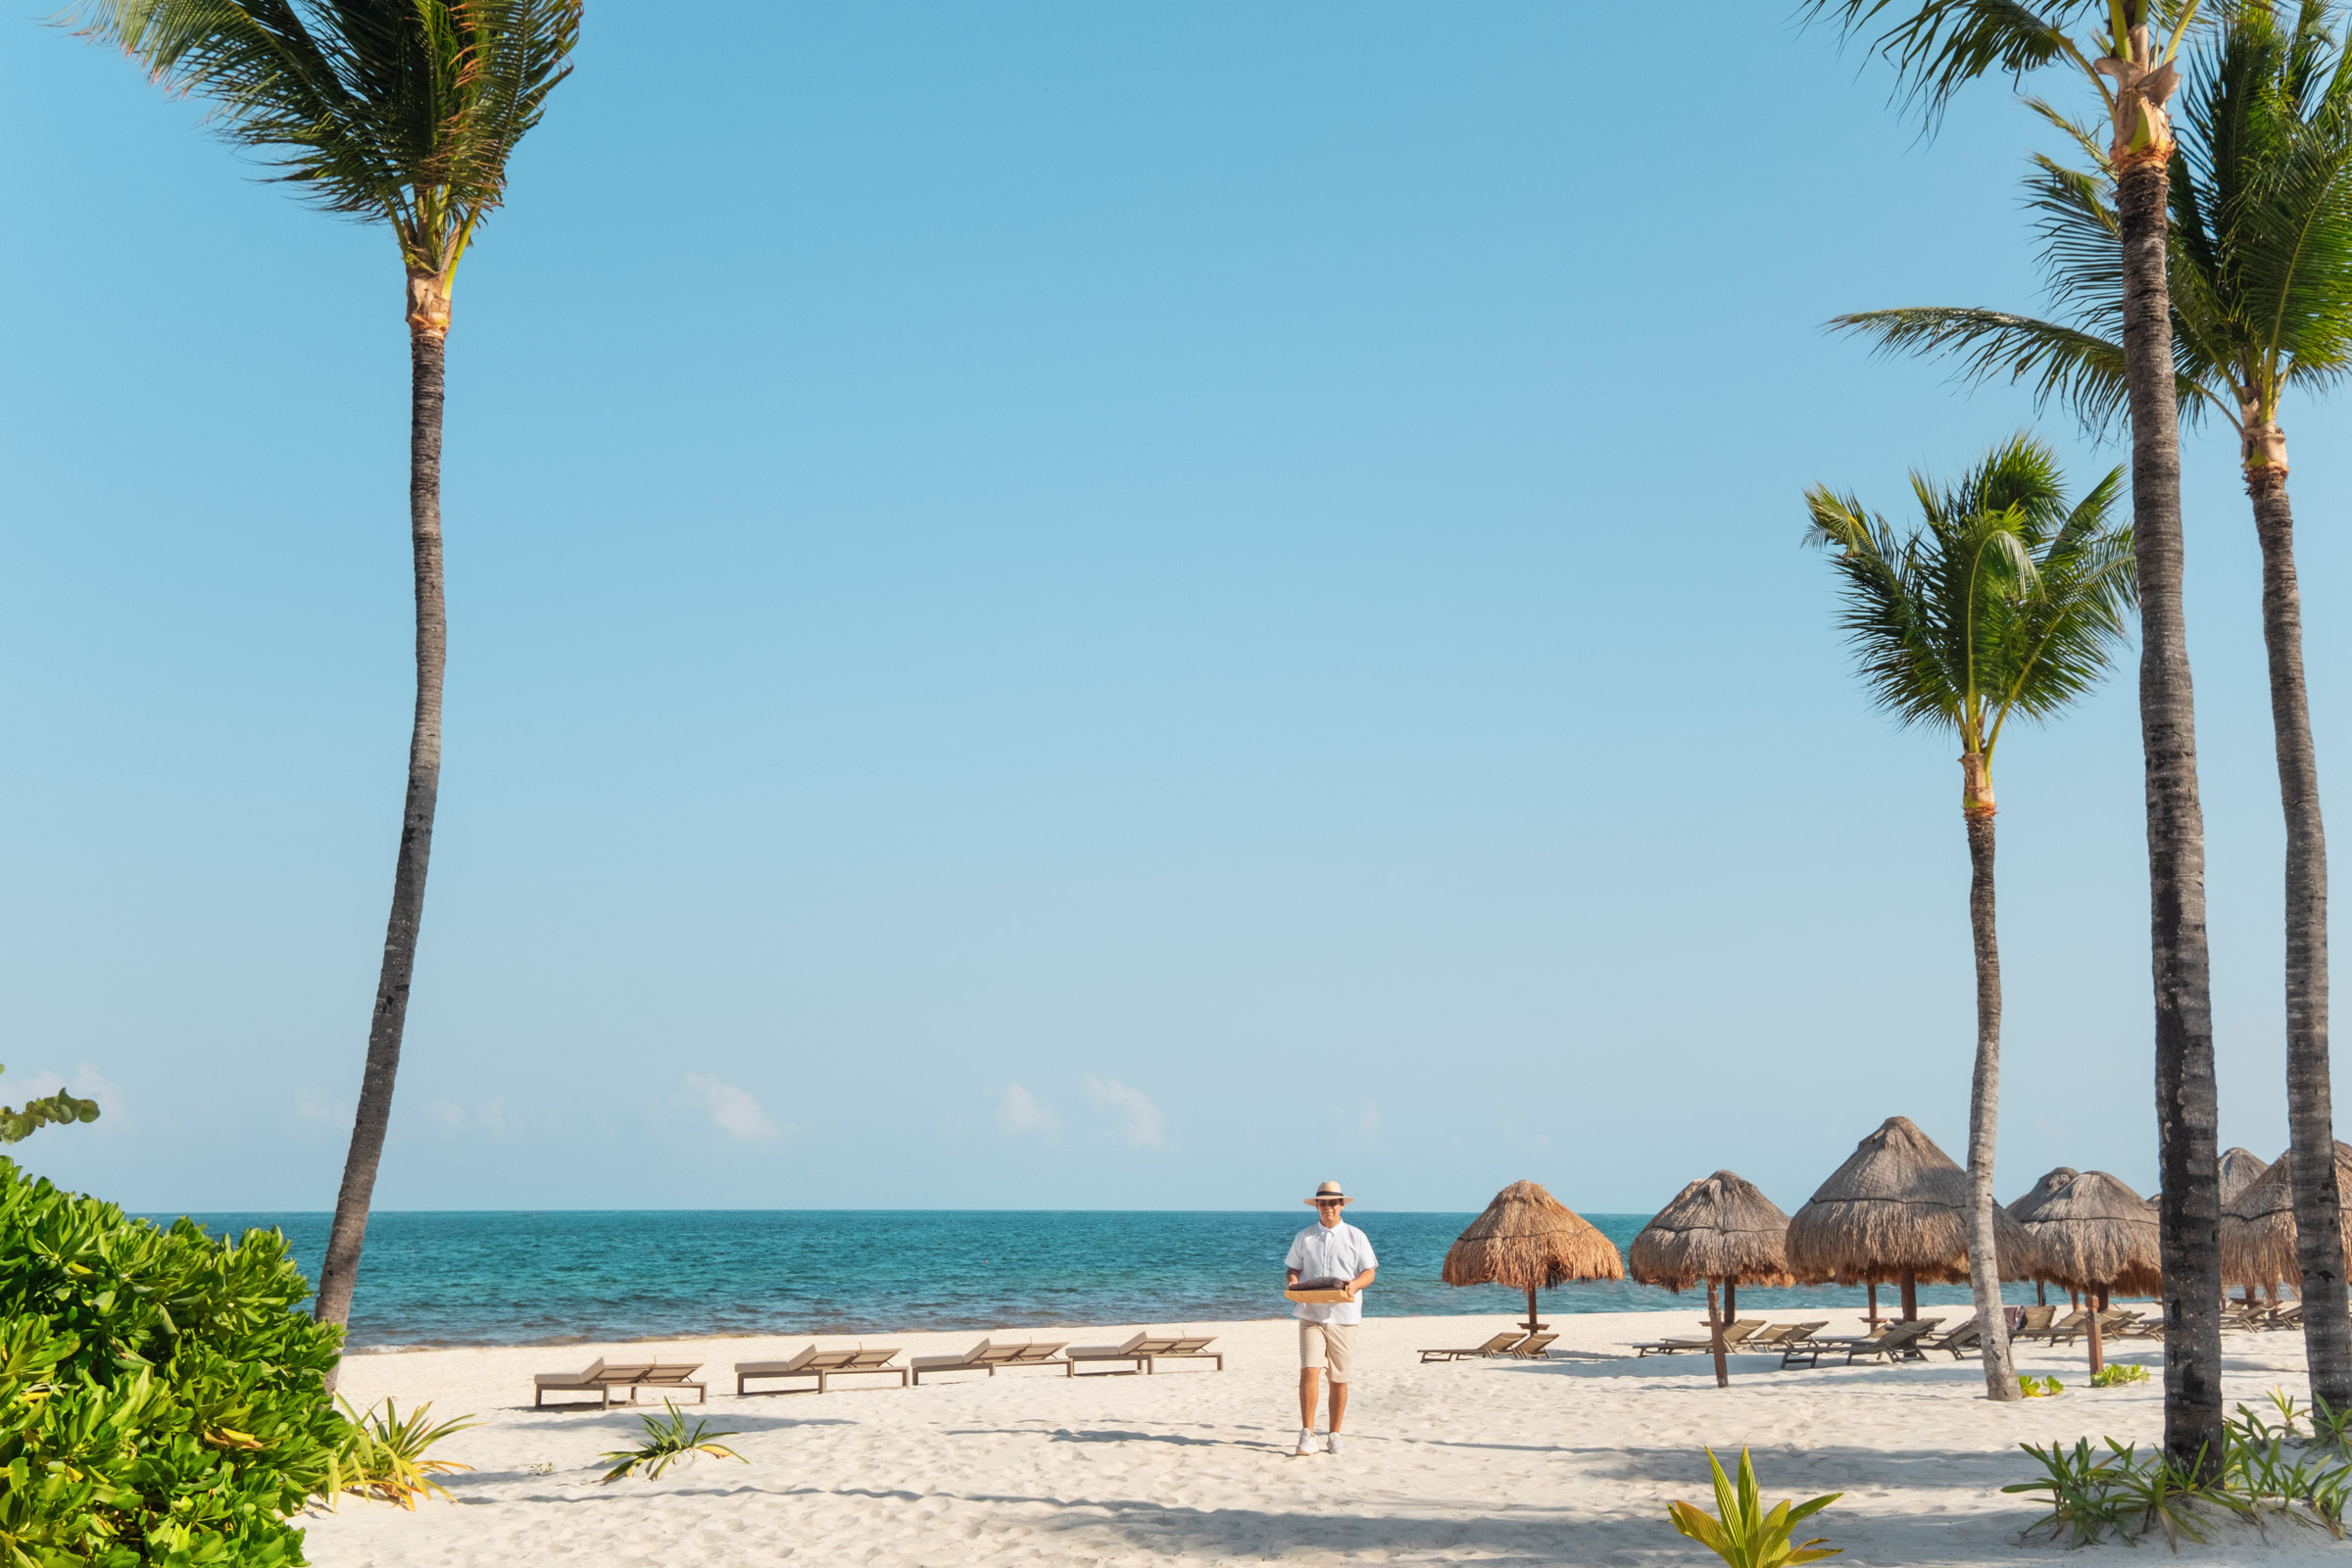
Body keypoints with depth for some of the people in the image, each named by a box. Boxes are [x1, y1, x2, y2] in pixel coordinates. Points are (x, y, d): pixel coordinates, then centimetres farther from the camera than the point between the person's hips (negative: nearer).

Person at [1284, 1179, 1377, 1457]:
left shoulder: (1356, 1237, 6)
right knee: (1309, 1371, -14)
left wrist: (1354, 1285, -17)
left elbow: (1369, 1272, 4)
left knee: (1339, 1378, 5)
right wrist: (1293, 1283, -9)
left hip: (1343, 1315, 0)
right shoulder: (1304, 1237, 9)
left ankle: (1334, 1436, 18)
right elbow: (1293, 1268, 14)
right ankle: (1307, 1436, -11)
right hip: (1311, 1314, 0)